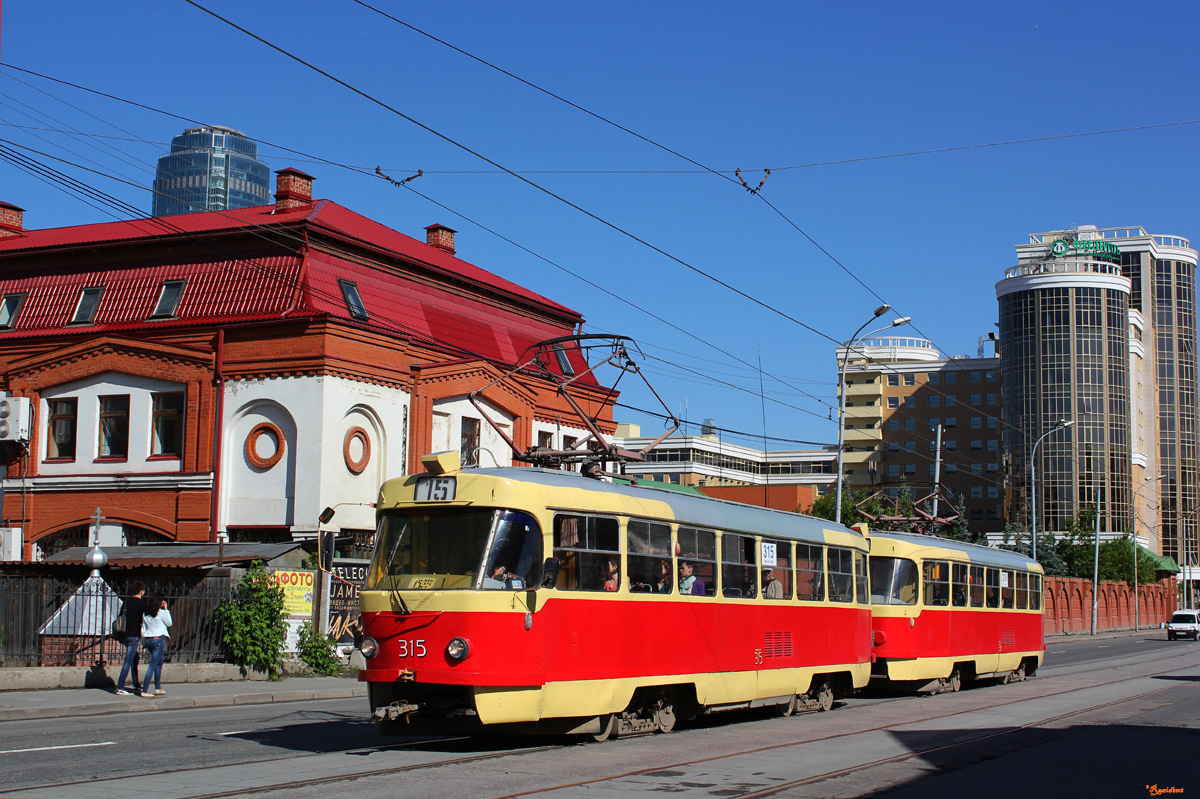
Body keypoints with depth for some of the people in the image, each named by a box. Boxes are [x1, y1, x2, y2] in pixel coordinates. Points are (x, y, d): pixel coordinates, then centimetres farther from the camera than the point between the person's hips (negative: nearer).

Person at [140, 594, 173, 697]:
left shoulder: (145, 613, 7)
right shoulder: (161, 612, -11)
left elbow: (143, 628, 10)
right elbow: (169, 623, 3)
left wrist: (145, 641, 17)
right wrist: (166, 609, 6)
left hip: (149, 640, 7)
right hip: (158, 639, -7)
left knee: (159, 663, 22)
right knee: (153, 665, -6)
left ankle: (158, 688, 25)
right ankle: (145, 691, -9)